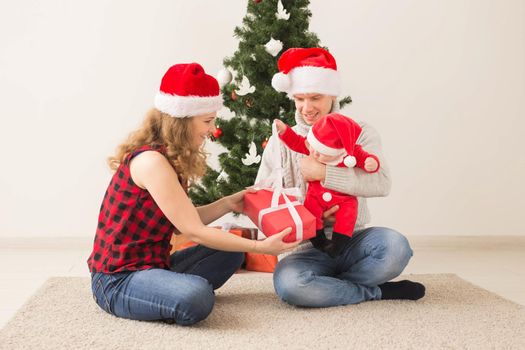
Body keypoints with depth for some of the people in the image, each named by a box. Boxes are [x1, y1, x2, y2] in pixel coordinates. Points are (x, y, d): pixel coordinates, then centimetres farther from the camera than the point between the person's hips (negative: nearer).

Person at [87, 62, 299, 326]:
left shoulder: (172, 159, 8)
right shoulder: (151, 160, -21)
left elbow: (184, 222, 5)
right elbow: (194, 232, -20)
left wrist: (227, 204, 1)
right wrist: (260, 247, -16)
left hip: (152, 264, 10)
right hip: (117, 278, -10)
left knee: (229, 254, 10)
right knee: (197, 298, -34)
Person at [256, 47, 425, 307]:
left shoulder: (360, 133, 3)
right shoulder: (281, 141, 6)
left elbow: (381, 183, -16)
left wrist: (323, 173, -23)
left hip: (354, 241, 0)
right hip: (309, 248, 0)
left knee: (395, 246, -31)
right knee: (287, 283, -32)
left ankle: (326, 284, -7)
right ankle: (377, 291, -10)